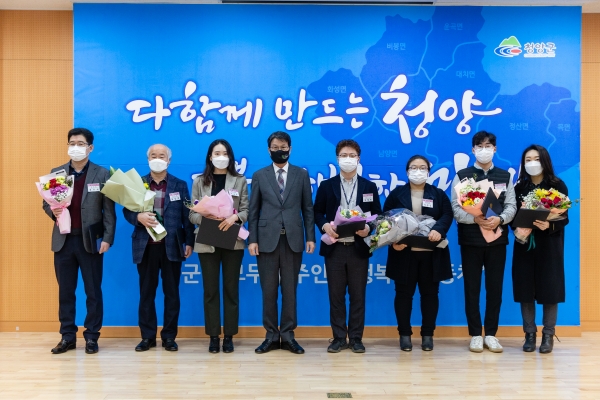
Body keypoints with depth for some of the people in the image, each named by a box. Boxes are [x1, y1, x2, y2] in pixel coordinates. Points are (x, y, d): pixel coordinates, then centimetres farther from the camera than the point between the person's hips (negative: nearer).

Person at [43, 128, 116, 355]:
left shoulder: (102, 174, 1)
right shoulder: (56, 173, 9)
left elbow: (109, 210, -2)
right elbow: (46, 203, 12)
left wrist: (108, 238, -10)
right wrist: (52, 211, -12)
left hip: (90, 241, -3)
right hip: (63, 240, 3)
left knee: (93, 291, 4)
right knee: (65, 291, 9)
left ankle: (91, 337, 13)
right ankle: (67, 336, 19)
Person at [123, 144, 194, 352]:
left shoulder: (180, 185, 7)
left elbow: (187, 216, 4)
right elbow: (127, 210, 4)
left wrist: (189, 242, -3)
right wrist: (139, 217, -18)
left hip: (172, 246, 0)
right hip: (146, 246, 1)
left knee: (171, 292, 5)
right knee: (146, 292, 7)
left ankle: (169, 336, 14)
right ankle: (147, 336, 16)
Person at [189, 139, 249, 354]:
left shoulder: (240, 180, 7)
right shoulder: (199, 181, 8)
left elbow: (246, 210, 1)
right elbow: (192, 213, 4)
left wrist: (234, 217, -19)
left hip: (233, 242, 0)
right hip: (207, 242, 0)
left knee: (231, 289, 4)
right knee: (210, 290, 3)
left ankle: (229, 336, 12)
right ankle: (213, 336, 11)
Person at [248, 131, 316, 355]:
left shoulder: (302, 174, 8)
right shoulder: (259, 176, 7)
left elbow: (308, 209, 6)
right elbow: (253, 211, 5)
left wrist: (310, 237, -1)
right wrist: (252, 239, -3)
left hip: (293, 239, 0)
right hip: (267, 239, 0)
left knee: (290, 289, 5)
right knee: (268, 290, 4)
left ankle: (288, 335, 14)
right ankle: (271, 336, 14)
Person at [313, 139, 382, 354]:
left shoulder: (369, 187, 7)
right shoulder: (326, 186, 6)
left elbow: (377, 215, 6)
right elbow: (317, 213, 6)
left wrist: (368, 228, -14)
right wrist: (325, 225, -14)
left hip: (358, 248, 0)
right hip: (334, 247, 0)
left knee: (358, 295, 5)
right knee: (336, 295, 5)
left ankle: (356, 338, 15)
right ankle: (338, 338, 15)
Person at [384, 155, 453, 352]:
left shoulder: (438, 194, 8)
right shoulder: (396, 194, 5)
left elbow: (448, 215, -3)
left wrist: (438, 229, -23)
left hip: (431, 253, 1)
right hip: (404, 252, -1)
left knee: (430, 293, 6)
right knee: (403, 293, 4)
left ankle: (427, 335, 16)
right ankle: (404, 334, 14)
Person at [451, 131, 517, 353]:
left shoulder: (505, 176, 11)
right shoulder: (462, 176, 3)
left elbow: (511, 206, 3)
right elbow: (456, 208, -5)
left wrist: (499, 219, -18)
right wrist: (476, 219, -22)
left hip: (497, 240, 2)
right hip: (471, 240, -2)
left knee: (495, 288, 6)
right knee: (472, 289, 3)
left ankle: (491, 334, 17)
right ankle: (475, 335, 13)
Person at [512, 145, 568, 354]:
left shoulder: (557, 186, -2)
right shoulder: (519, 187, 5)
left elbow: (564, 218, -6)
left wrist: (549, 225, -25)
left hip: (549, 244, -2)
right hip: (524, 243, 2)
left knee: (549, 288, 0)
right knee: (525, 288, 2)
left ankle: (548, 335, 13)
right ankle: (529, 334, 13)